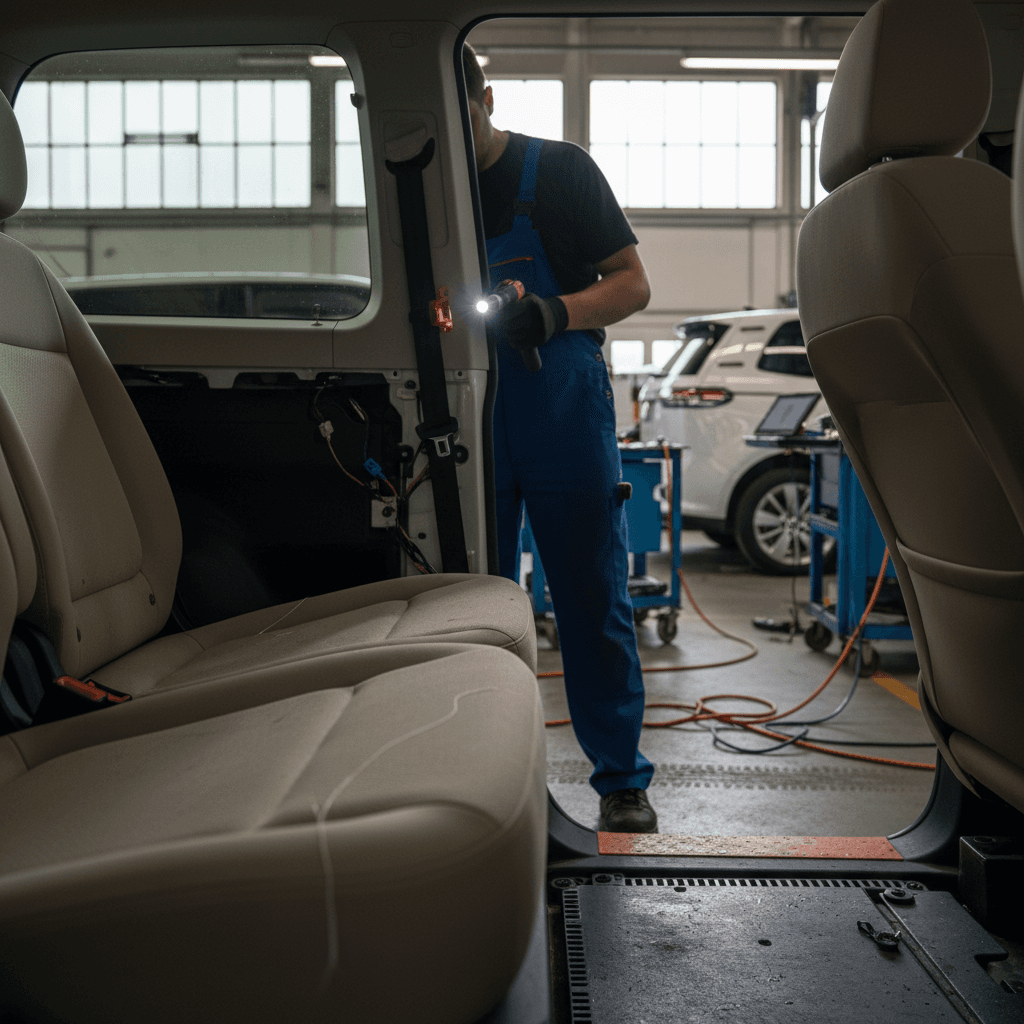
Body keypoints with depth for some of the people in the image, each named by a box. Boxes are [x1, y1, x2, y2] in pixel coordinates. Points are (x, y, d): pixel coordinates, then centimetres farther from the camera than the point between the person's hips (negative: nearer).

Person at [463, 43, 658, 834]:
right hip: (471, 434, 3)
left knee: (595, 604, 1)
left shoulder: (559, 171, 0)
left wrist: (558, 313, -21)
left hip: (567, 427, -3)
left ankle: (623, 782, 14)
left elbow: (633, 284, -2)